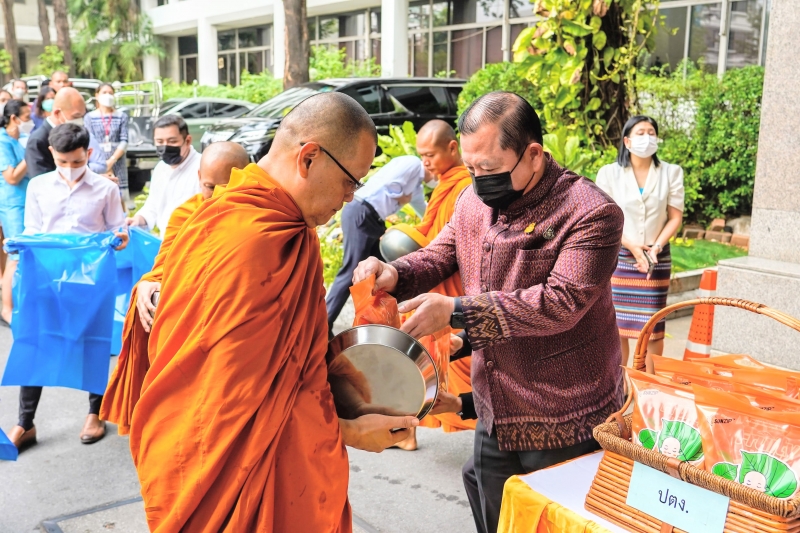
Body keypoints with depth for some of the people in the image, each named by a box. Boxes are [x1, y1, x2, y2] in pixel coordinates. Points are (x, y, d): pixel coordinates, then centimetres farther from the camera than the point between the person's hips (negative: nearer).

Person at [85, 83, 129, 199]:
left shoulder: (122, 116, 5)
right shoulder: (90, 117, 4)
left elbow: (124, 141, -1)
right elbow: (91, 142, -1)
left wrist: (111, 161, -13)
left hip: (117, 163, 1)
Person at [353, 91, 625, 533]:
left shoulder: (590, 213, -19)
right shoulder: (473, 202, 4)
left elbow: (561, 302, -27)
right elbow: (439, 256, 10)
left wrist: (456, 312, -30)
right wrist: (395, 274, -14)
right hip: (494, 418, 7)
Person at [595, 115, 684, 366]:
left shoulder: (671, 172, 4)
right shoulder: (609, 173, 0)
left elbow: (675, 217, 1)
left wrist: (656, 247, -13)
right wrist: (631, 246, -14)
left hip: (657, 258, 1)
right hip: (618, 257, -1)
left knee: (654, 326, 1)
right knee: (617, 324, 2)